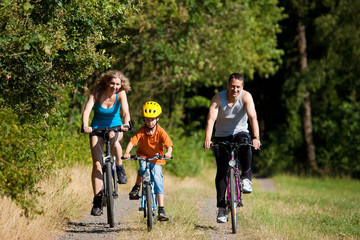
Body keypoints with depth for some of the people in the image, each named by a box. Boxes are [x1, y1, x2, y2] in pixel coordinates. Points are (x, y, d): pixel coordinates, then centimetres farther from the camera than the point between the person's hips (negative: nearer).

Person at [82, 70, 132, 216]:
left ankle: (120, 168, -14)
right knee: (97, 164, -12)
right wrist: (85, 126, -50)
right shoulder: (97, 93, -17)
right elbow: (87, 110, -31)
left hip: (115, 127, 0)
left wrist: (126, 124, -51)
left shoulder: (121, 94, -15)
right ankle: (97, 199, -7)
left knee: (113, 140, -38)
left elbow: (125, 111, -30)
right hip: (97, 128, 0)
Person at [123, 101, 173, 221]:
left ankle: (161, 210, -10)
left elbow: (169, 144, -22)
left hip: (157, 159, 0)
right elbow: (132, 141, -23)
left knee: (157, 180, -12)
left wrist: (168, 152, -45)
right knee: (142, 169, -33)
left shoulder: (161, 132, -13)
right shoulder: (141, 131, -12)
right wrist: (127, 153, -41)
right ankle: (137, 187, -1)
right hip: (143, 156, 0)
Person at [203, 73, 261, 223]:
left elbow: (253, 117, -29)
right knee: (221, 171, -10)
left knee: (245, 145, -37)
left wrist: (256, 137, -44)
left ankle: (246, 177, -15)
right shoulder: (218, 98, -17)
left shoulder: (246, 96, -17)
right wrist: (207, 139, -43)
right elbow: (211, 119, -27)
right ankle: (221, 208, -3)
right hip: (222, 136, 0)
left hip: (240, 133, 0)